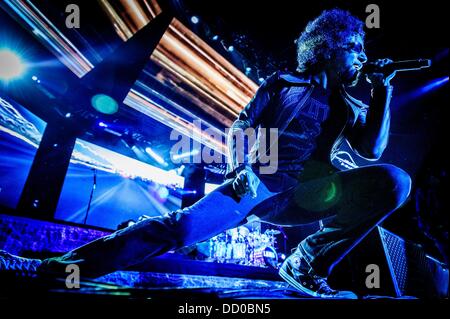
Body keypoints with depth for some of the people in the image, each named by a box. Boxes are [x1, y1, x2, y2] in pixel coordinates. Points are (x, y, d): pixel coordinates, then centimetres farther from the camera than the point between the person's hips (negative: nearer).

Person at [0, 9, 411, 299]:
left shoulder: (350, 107, 22)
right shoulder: (282, 83, 15)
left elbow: (372, 148, 6)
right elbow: (241, 127, 9)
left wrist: (382, 91, 3)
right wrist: (240, 168, -10)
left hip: (307, 197, 3)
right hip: (259, 184, -2)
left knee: (394, 181, -23)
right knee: (180, 225, -27)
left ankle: (306, 264, -15)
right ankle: (50, 267, -29)